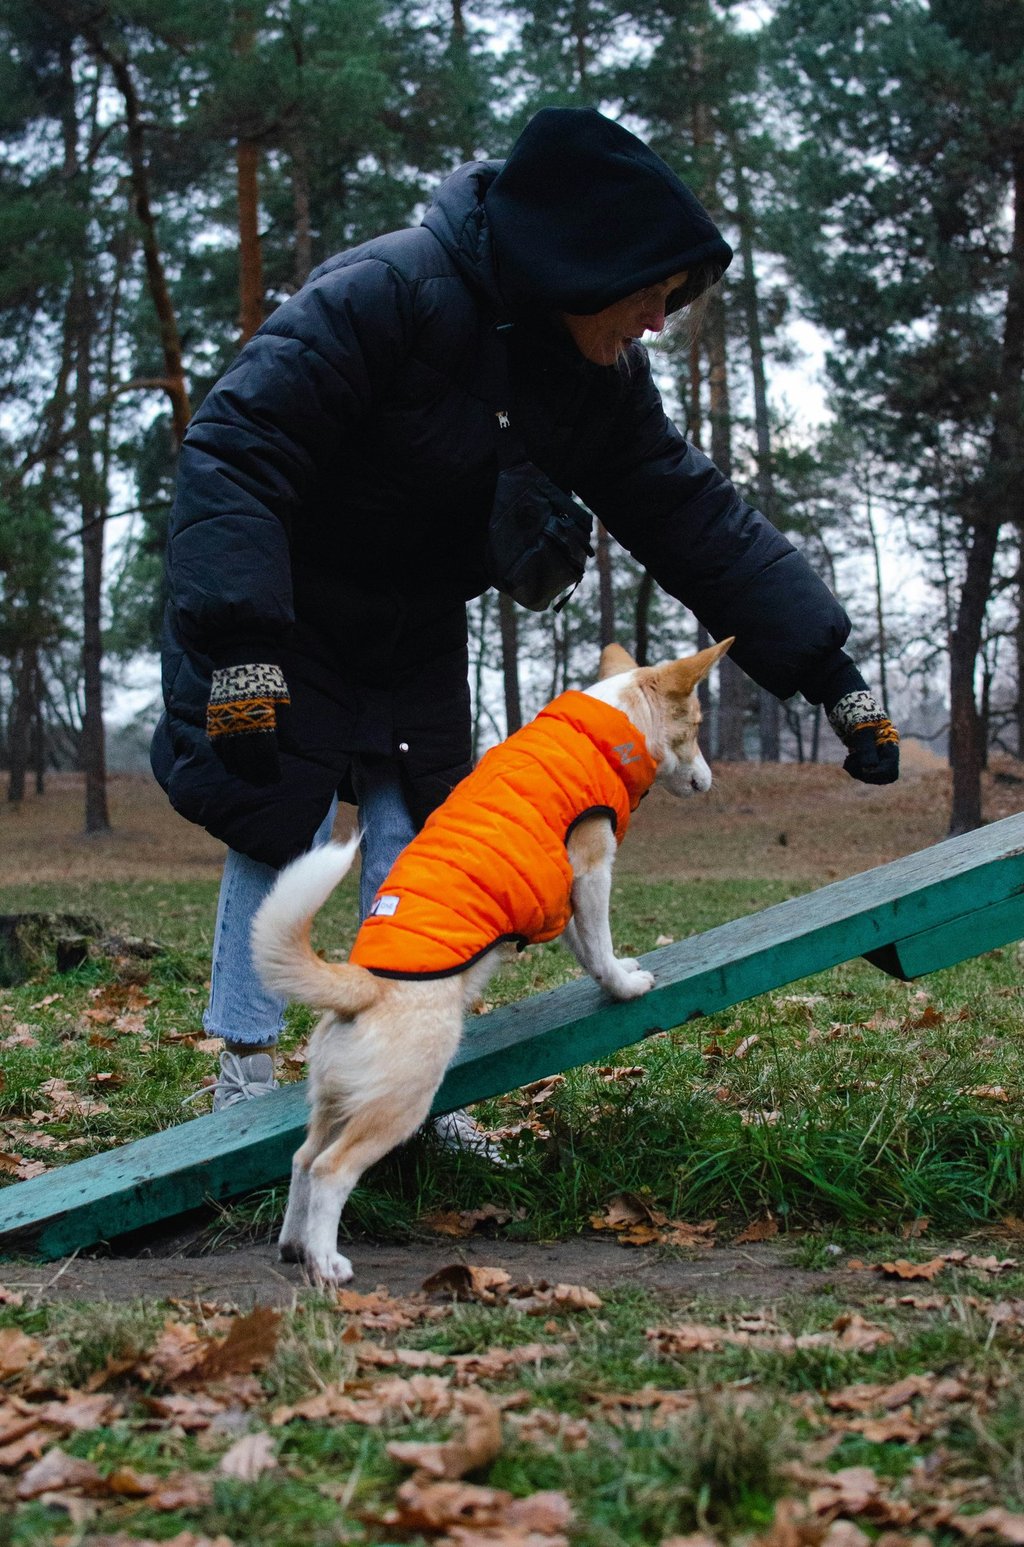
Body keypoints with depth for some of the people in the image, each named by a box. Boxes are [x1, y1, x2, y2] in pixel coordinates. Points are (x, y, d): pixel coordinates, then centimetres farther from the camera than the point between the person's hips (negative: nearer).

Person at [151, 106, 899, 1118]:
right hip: (274, 613, -6)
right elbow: (235, 450, -35)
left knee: (410, 836, 3)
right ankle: (244, 1073, 5)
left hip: (414, 633, 6)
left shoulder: (597, 377, -9)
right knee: (278, 826, -9)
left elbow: (697, 520, -6)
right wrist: (241, 648, -44)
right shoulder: (388, 293, -31)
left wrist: (831, 673, -12)